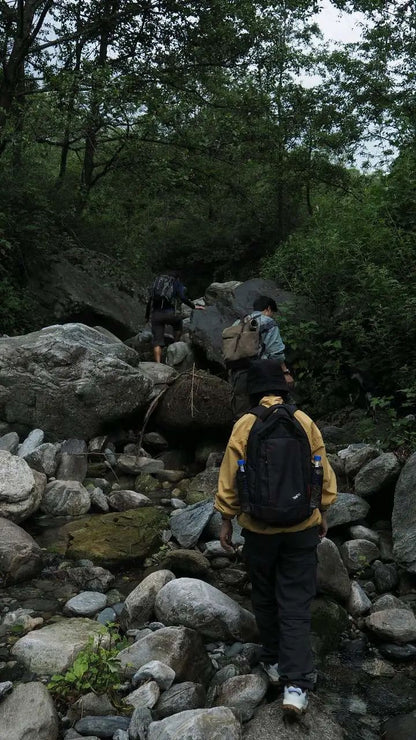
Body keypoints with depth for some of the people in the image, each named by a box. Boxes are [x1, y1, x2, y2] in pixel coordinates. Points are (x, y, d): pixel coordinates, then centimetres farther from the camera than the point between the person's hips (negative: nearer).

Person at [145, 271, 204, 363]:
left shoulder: (157, 281, 24)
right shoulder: (176, 283, 14)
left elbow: (150, 301, 20)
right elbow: (183, 298, -3)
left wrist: (147, 317, 23)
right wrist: (194, 306, 5)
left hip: (155, 314, 3)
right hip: (168, 313, -2)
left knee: (157, 341, 2)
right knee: (178, 322, 31)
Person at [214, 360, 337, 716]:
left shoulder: (245, 425, -9)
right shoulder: (304, 422, -5)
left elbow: (229, 479, -6)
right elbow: (323, 472, 1)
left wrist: (226, 521, 5)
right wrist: (323, 513, 14)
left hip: (259, 528, 0)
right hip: (301, 527, 1)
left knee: (265, 596, 19)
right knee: (296, 603, 6)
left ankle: (274, 661, 33)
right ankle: (296, 682, 1)